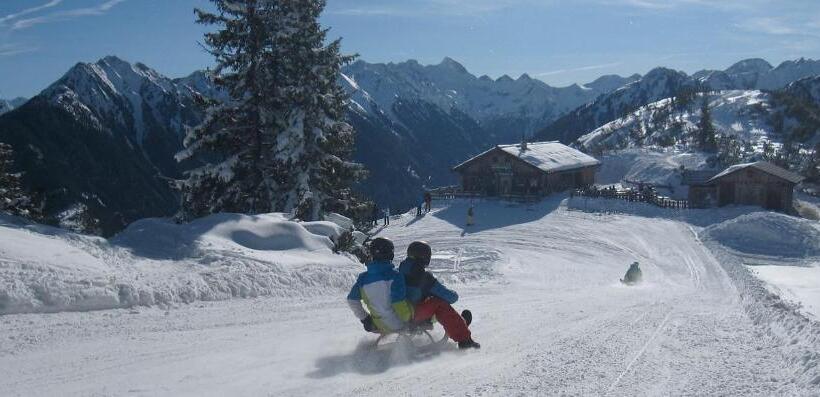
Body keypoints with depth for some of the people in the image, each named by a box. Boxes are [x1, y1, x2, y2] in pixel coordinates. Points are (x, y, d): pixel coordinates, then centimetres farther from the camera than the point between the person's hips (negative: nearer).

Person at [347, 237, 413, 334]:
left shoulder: (363, 279, -5)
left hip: (381, 327, 5)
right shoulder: (394, 276, -21)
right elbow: (399, 304, -23)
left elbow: (352, 301, 6)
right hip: (399, 324, -5)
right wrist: (407, 319, -4)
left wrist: (364, 318, 17)